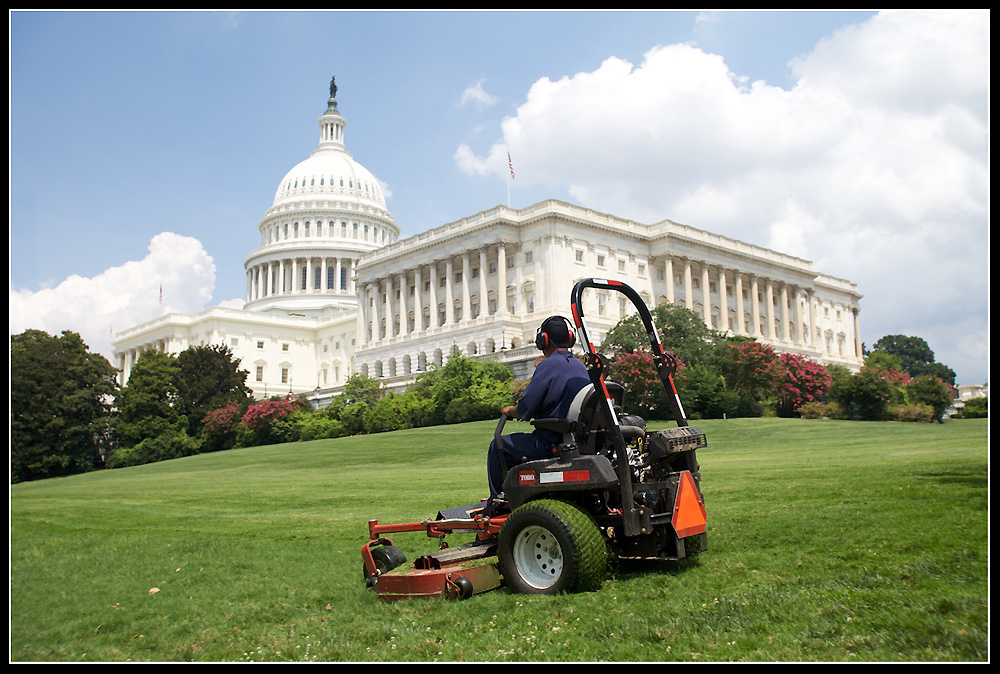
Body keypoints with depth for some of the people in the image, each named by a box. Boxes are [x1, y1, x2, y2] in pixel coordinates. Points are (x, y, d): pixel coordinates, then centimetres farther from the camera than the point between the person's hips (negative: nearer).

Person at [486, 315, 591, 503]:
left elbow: (525, 409, -17)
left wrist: (510, 411, 6)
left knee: (497, 447, 9)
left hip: (551, 445, -8)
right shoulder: (581, 368, 8)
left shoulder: (548, 366, -16)